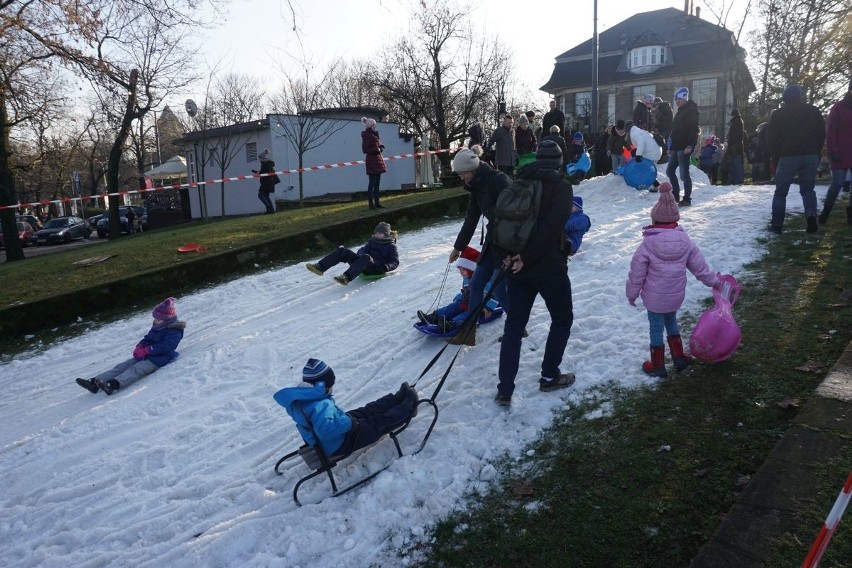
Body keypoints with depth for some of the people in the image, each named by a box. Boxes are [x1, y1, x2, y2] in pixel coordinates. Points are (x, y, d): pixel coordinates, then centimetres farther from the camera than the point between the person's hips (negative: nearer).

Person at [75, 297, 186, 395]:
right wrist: (139, 347, -3)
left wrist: (145, 350, -22)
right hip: (144, 355, 9)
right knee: (122, 366, -6)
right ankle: (95, 382, -16)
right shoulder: (156, 328, 20)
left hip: (157, 360, -9)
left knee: (136, 369, -31)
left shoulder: (174, 332, -11)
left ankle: (113, 385, -53)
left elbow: (165, 346, -22)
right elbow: (147, 338, 20)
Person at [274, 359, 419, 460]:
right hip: (340, 445, -9)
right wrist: (349, 423, -37)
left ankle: (400, 397, 33)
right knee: (380, 422, 5)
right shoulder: (320, 405, -39)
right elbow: (325, 429, -53)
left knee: (369, 410, 18)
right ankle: (408, 407, 26)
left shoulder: (301, 398, -7)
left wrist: (344, 418, 7)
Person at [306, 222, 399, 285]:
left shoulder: (391, 246, 7)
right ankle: (320, 267, -25)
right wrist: (361, 254, -12)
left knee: (366, 257, -41)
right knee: (342, 251, -12)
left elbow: (395, 262, -2)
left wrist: (385, 267, -23)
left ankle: (346, 277, -58)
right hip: (363, 265, 6)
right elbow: (362, 250, 14)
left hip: (376, 268, -6)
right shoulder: (373, 241, 24)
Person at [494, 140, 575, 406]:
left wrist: (503, 255, -2)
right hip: (549, 267, -5)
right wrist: (528, 257, -18)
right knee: (562, 319, 17)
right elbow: (553, 225, -21)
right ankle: (549, 377, 23)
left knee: (514, 325, 11)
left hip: (517, 267, 5)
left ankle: (504, 390, 10)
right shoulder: (561, 186, -7)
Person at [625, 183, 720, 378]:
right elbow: (699, 266, 5)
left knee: (656, 328, 7)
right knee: (671, 322, 26)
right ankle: (679, 357, 34)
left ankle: (657, 366, 18)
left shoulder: (647, 244, -17)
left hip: (654, 297, -4)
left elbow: (637, 272, -11)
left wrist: (632, 293, 1)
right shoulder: (685, 241, -4)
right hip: (676, 295, 5)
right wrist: (713, 281, 20)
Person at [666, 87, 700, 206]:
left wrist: (690, 145, -28)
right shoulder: (681, 111, 20)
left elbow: (694, 129, -19)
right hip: (677, 147, 10)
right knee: (670, 171, 13)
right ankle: (675, 195, 21)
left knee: (684, 174, -9)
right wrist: (672, 148, 23)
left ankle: (687, 199, -3)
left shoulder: (691, 111, -9)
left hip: (684, 148, -10)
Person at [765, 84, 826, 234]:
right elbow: (821, 134, 9)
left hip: (788, 157, -2)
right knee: (808, 189, 11)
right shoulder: (813, 111, 9)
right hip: (810, 156, 2)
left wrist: (776, 155, 8)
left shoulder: (778, 114, 2)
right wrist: (816, 152, 16)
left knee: (780, 192, 5)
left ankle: (776, 224, 0)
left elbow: (771, 137, -1)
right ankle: (811, 215, -14)